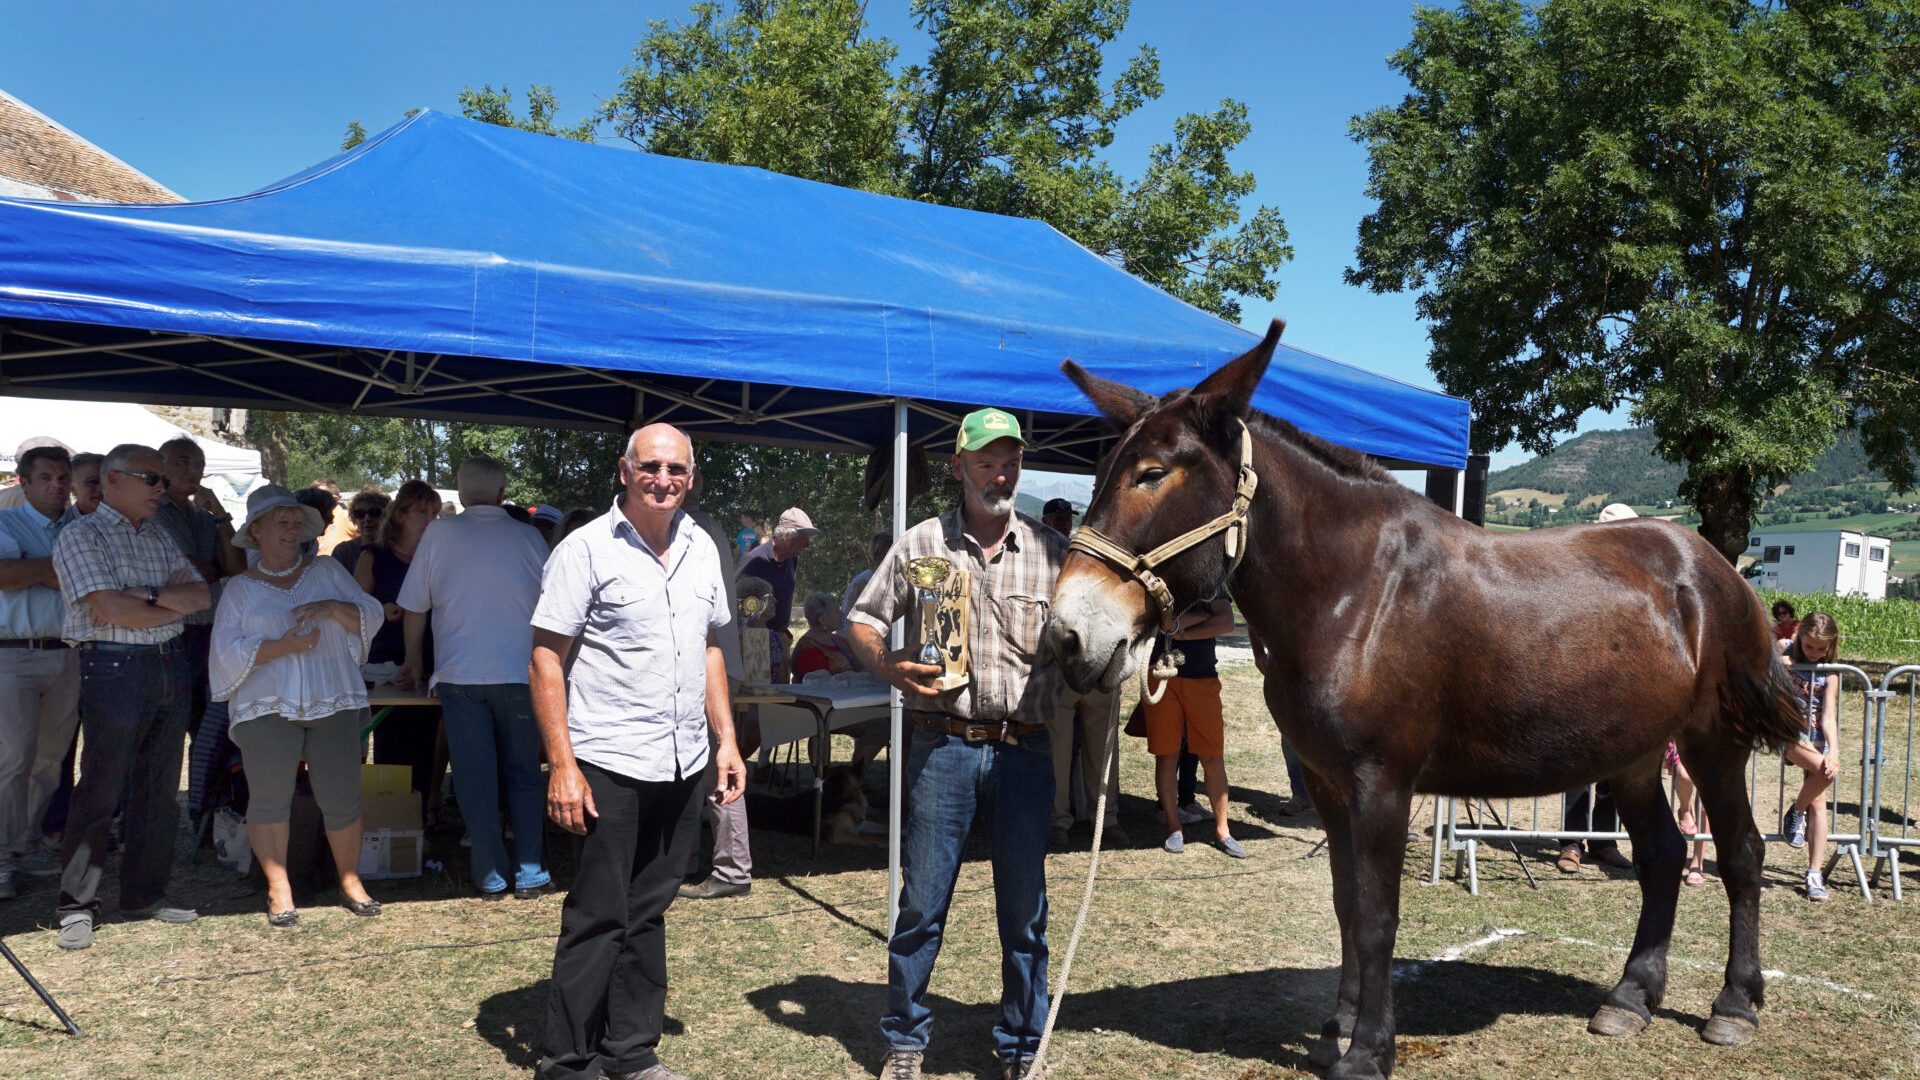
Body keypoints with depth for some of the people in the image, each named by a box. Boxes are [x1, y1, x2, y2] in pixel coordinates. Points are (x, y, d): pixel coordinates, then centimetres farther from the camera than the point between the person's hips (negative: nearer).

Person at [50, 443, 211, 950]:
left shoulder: (160, 539, 17)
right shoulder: (81, 536, -4)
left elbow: (203, 595, 6)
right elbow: (110, 610, -15)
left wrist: (151, 594, -11)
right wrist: (176, 605, -2)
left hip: (171, 667, 6)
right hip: (115, 669, -6)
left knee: (160, 789, 10)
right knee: (101, 791, -3)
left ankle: (146, 893, 20)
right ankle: (77, 903, 9)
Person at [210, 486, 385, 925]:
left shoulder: (326, 570, 14)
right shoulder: (240, 589, 10)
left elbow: (371, 617, 6)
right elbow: (227, 652, -1)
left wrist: (333, 608, -12)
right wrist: (283, 646, -14)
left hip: (334, 703, 1)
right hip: (267, 708, -1)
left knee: (342, 797, -1)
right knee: (270, 797, -1)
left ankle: (350, 882, 11)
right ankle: (278, 890, 9)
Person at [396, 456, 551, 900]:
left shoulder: (439, 534, 0)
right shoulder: (528, 537, 1)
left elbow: (414, 606, 5)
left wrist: (413, 661, 20)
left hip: (459, 675, 0)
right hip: (519, 674, 1)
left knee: (475, 778, 6)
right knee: (523, 774, 12)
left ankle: (491, 876, 9)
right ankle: (530, 872, 9)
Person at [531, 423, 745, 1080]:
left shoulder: (702, 549, 10)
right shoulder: (586, 549, -8)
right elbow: (546, 660, -9)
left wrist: (726, 741, 12)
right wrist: (563, 766, -15)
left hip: (684, 766, 6)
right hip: (609, 765, -5)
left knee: (647, 913, 15)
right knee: (598, 919, 2)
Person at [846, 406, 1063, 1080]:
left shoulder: (1052, 551, 4)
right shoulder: (920, 545, 4)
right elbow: (862, 622, 10)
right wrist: (886, 664, -11)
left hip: (1025, 750, 1)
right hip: (943, 745, -1)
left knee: (1025, 910, 10)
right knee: (921, 904, 6)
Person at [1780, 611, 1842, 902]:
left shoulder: (1829, 674, -2)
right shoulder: (1784, 650, -2)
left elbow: (1828, 717, -9)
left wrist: (1833, 751, -24)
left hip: (1815, 736, 2)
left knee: (1818, 803, -5)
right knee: (1824, 771, -30)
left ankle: (1814, 873, 0)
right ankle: (1796, 812, -1)